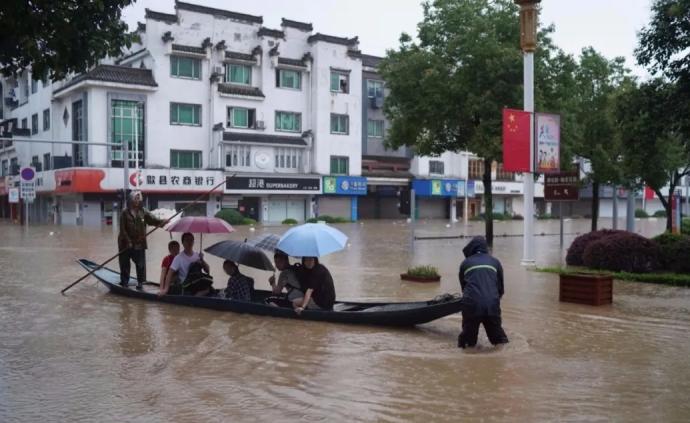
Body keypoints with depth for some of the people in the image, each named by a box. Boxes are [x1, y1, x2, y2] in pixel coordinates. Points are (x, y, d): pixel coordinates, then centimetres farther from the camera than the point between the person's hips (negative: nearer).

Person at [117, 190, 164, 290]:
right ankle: (124, 282, 23)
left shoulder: (143, 211, 3)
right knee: (125, 264, 8)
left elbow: (152, 220, -6)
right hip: (126, 243, -2)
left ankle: (140, 283, 16)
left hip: (139, 243, 2)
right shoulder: (125, 213, -6)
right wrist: (128, 241, -15)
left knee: (141, 264, 4)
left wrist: (162, 222, -25)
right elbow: (122, 229, -8)